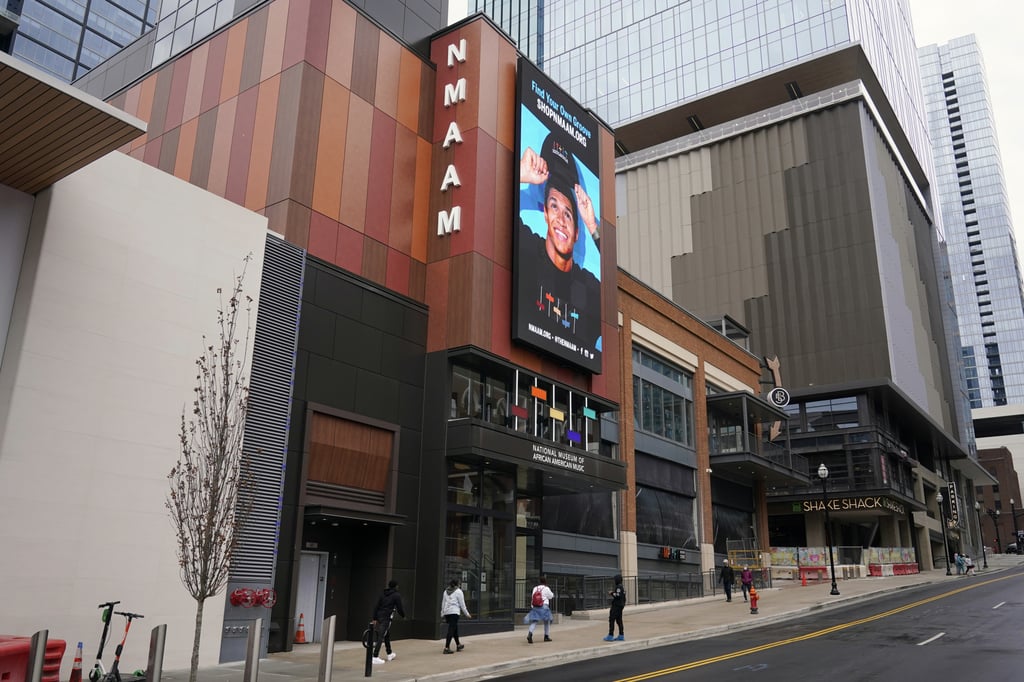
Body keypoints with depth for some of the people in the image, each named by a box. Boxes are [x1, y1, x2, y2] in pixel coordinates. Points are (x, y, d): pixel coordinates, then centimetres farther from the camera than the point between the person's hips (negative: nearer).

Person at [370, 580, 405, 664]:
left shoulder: (382, 594, 12)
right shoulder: (397, 595, -3)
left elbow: (376, 606, 7)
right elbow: (399, 608, -1)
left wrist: (375, 618, 6)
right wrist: (403, 615, 19)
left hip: (379, 616, 6)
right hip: (387, 618, -6)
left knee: (387, 635, 21)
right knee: (381, 637, -8)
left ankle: (390, 654, 34)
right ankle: (375, 657, -14)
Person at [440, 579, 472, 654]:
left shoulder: (446, 591, 14)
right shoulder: (458, 591, -2)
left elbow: (443, 603, 16)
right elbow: (462, 604, -1)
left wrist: (442, 614, 23)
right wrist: (467, 614, 7)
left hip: (446, 612, 6)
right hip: (454, 612, -6)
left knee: (455, 628, 20)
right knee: (451, 630, -7)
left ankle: (458, 645, 33)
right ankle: (446, 648, -14)